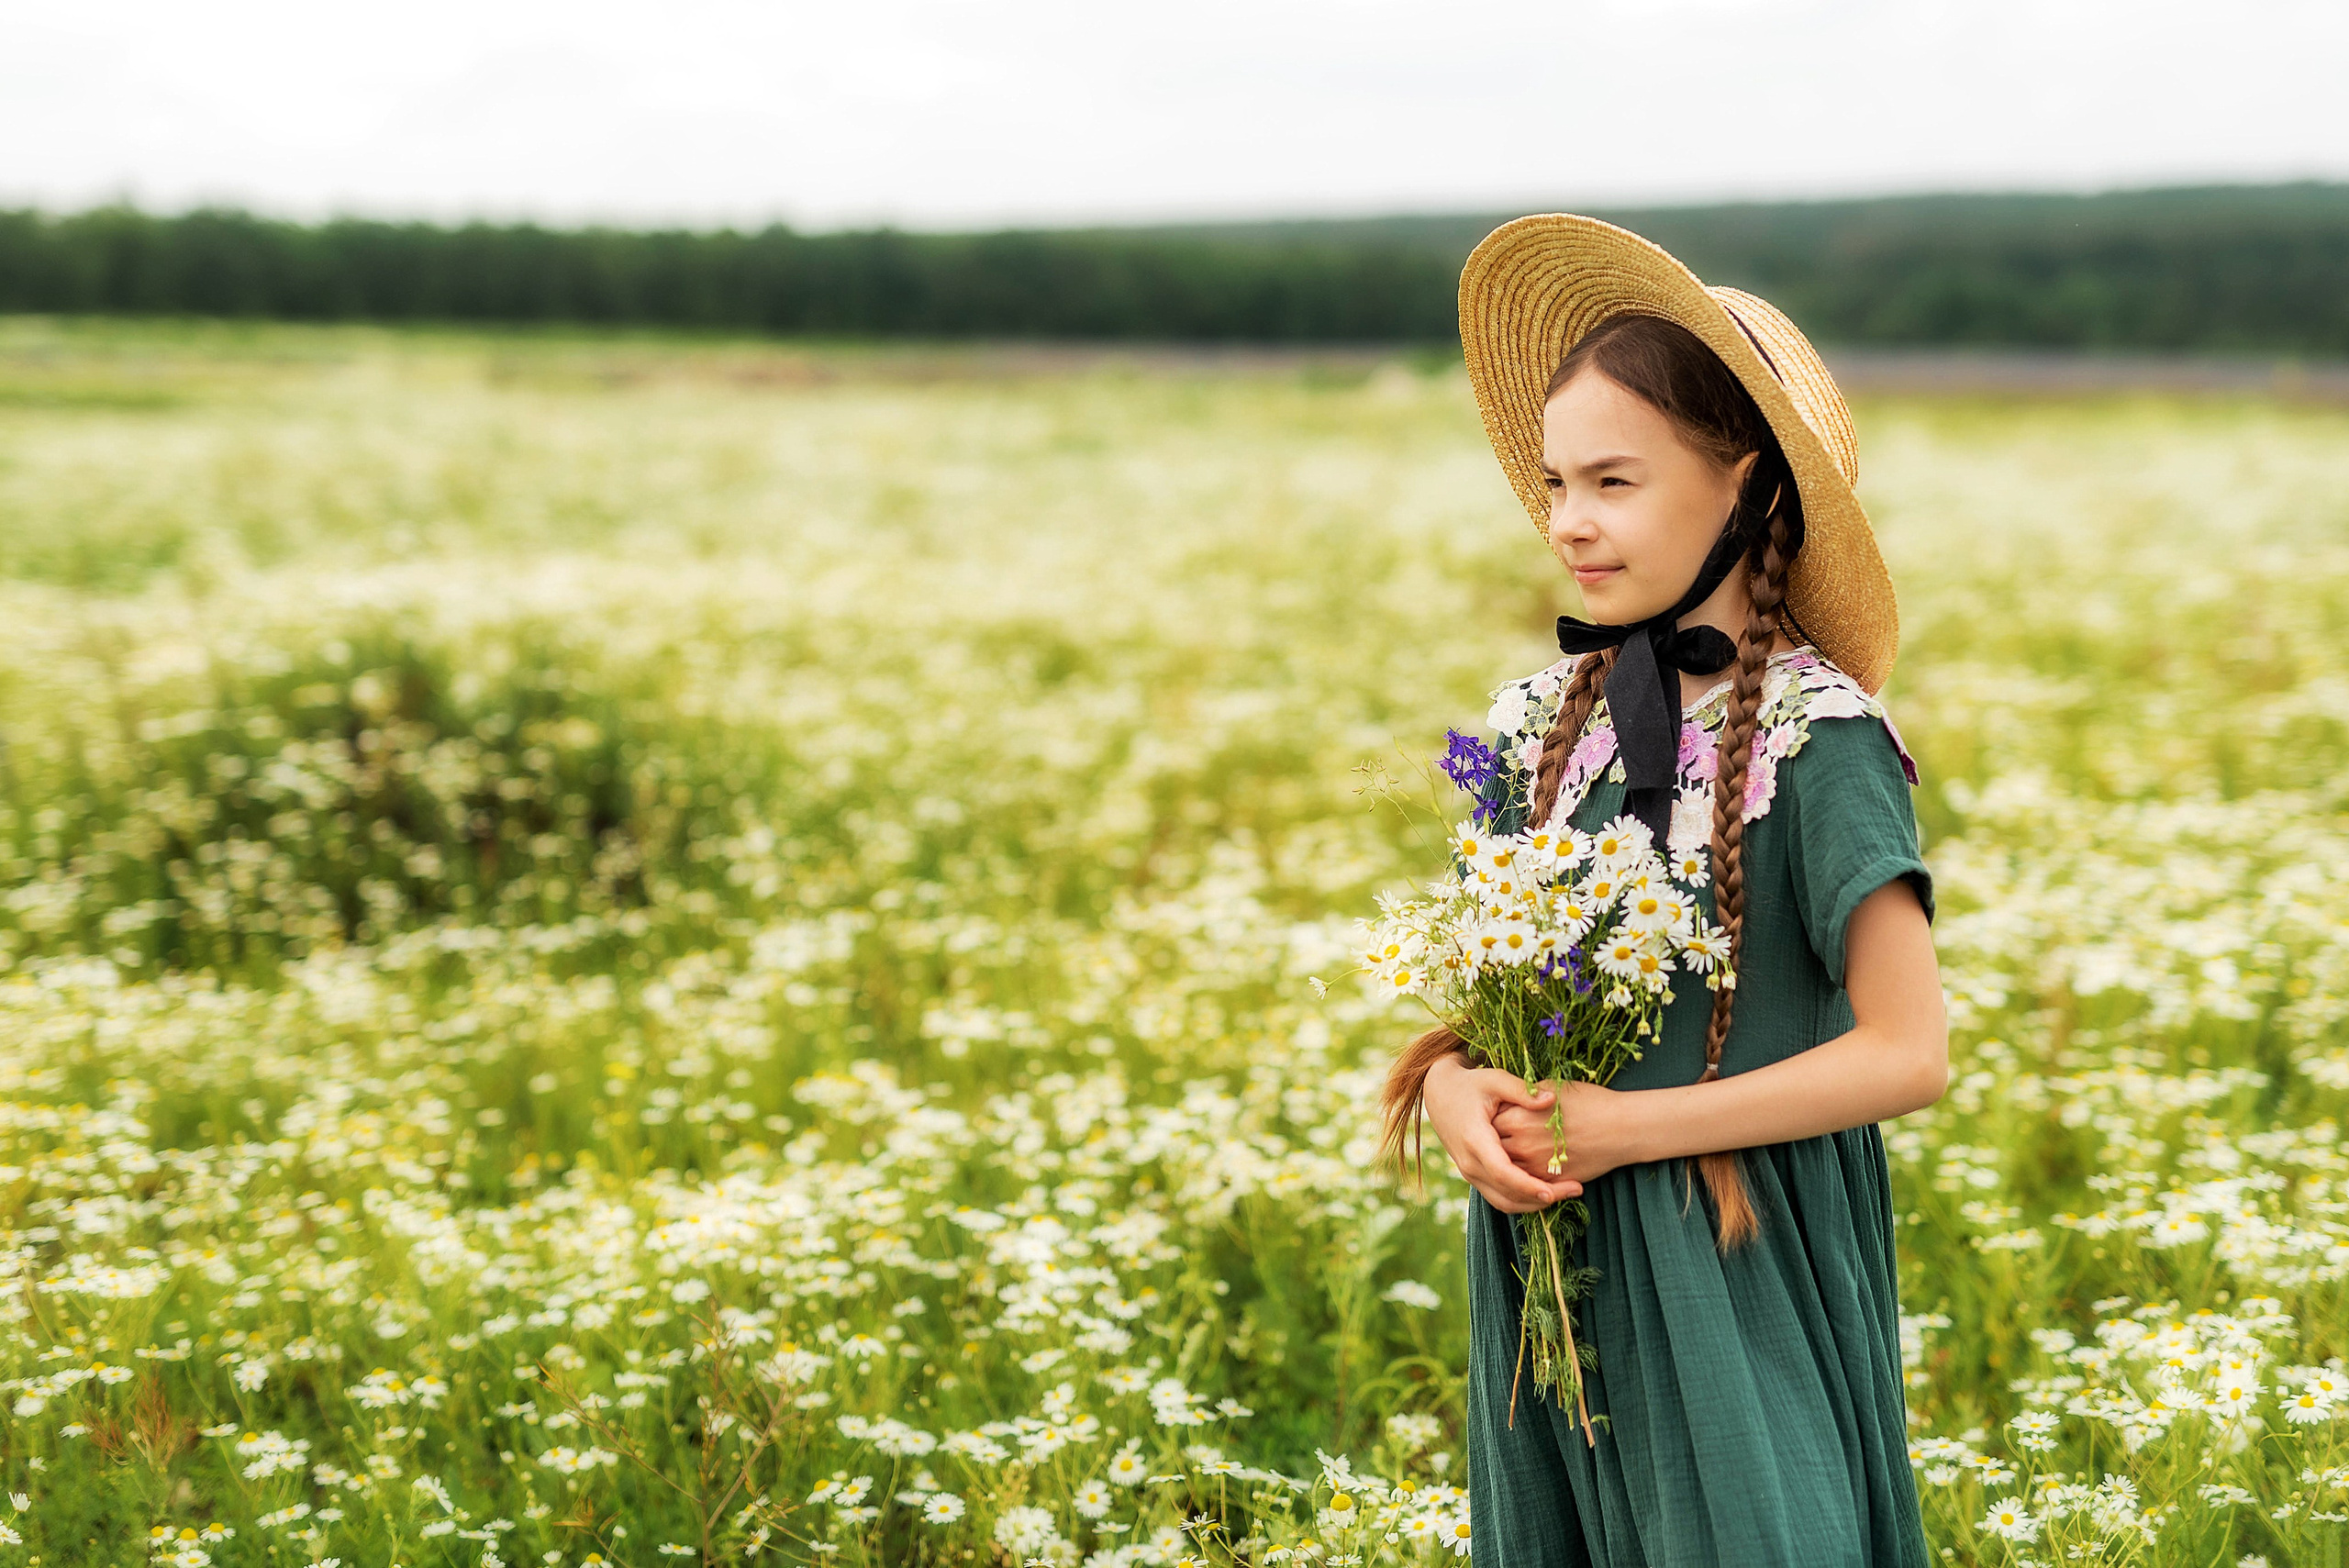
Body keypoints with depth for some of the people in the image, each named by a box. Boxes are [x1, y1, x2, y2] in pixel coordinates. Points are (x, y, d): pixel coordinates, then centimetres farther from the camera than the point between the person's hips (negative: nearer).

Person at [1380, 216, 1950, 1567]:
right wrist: (1452, 1087, -11)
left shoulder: (1816, 737, -13)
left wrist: (1619, 1124, -16)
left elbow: (1907, 1053, -15)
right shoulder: (1545, 721, 4)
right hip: (1551, 1283, 5)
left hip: (1747, 1291, -5)